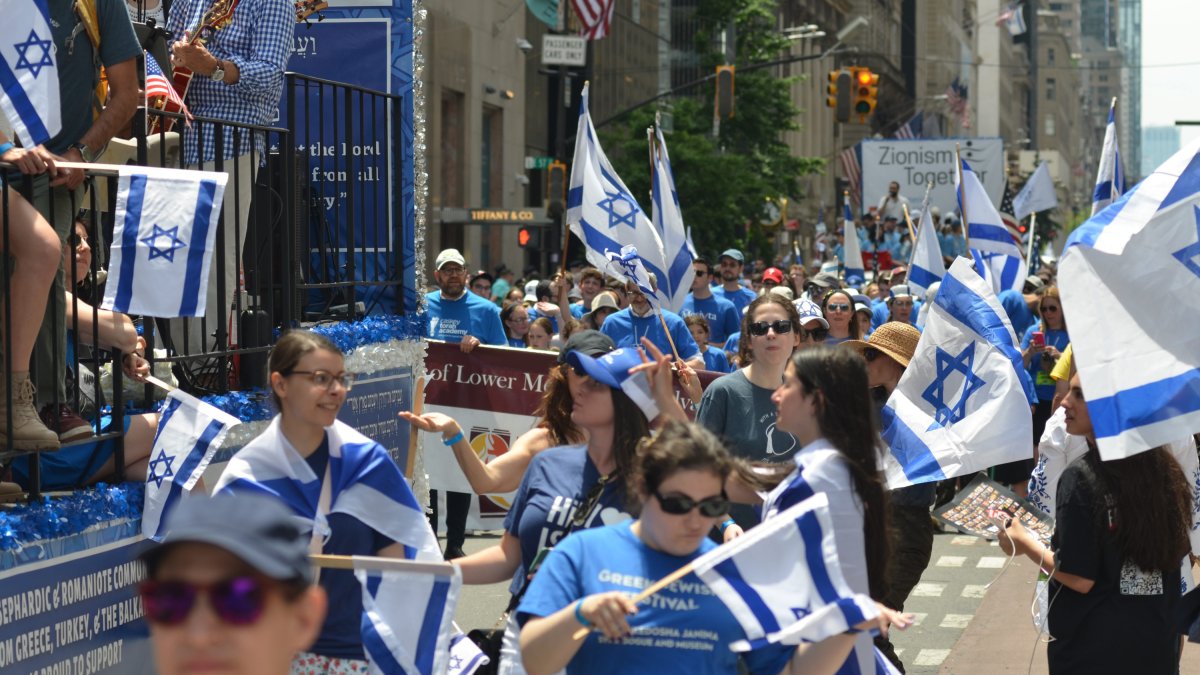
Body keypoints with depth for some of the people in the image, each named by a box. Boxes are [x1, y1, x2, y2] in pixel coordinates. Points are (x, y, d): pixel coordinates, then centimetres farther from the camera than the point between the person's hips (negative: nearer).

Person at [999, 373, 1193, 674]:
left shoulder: (1080, 478, -18)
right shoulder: (1165, 471, -2)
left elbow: (1080, 578, -17)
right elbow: (1176, 552, 9)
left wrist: (1023, 542, -3)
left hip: (1093, 650, -5)